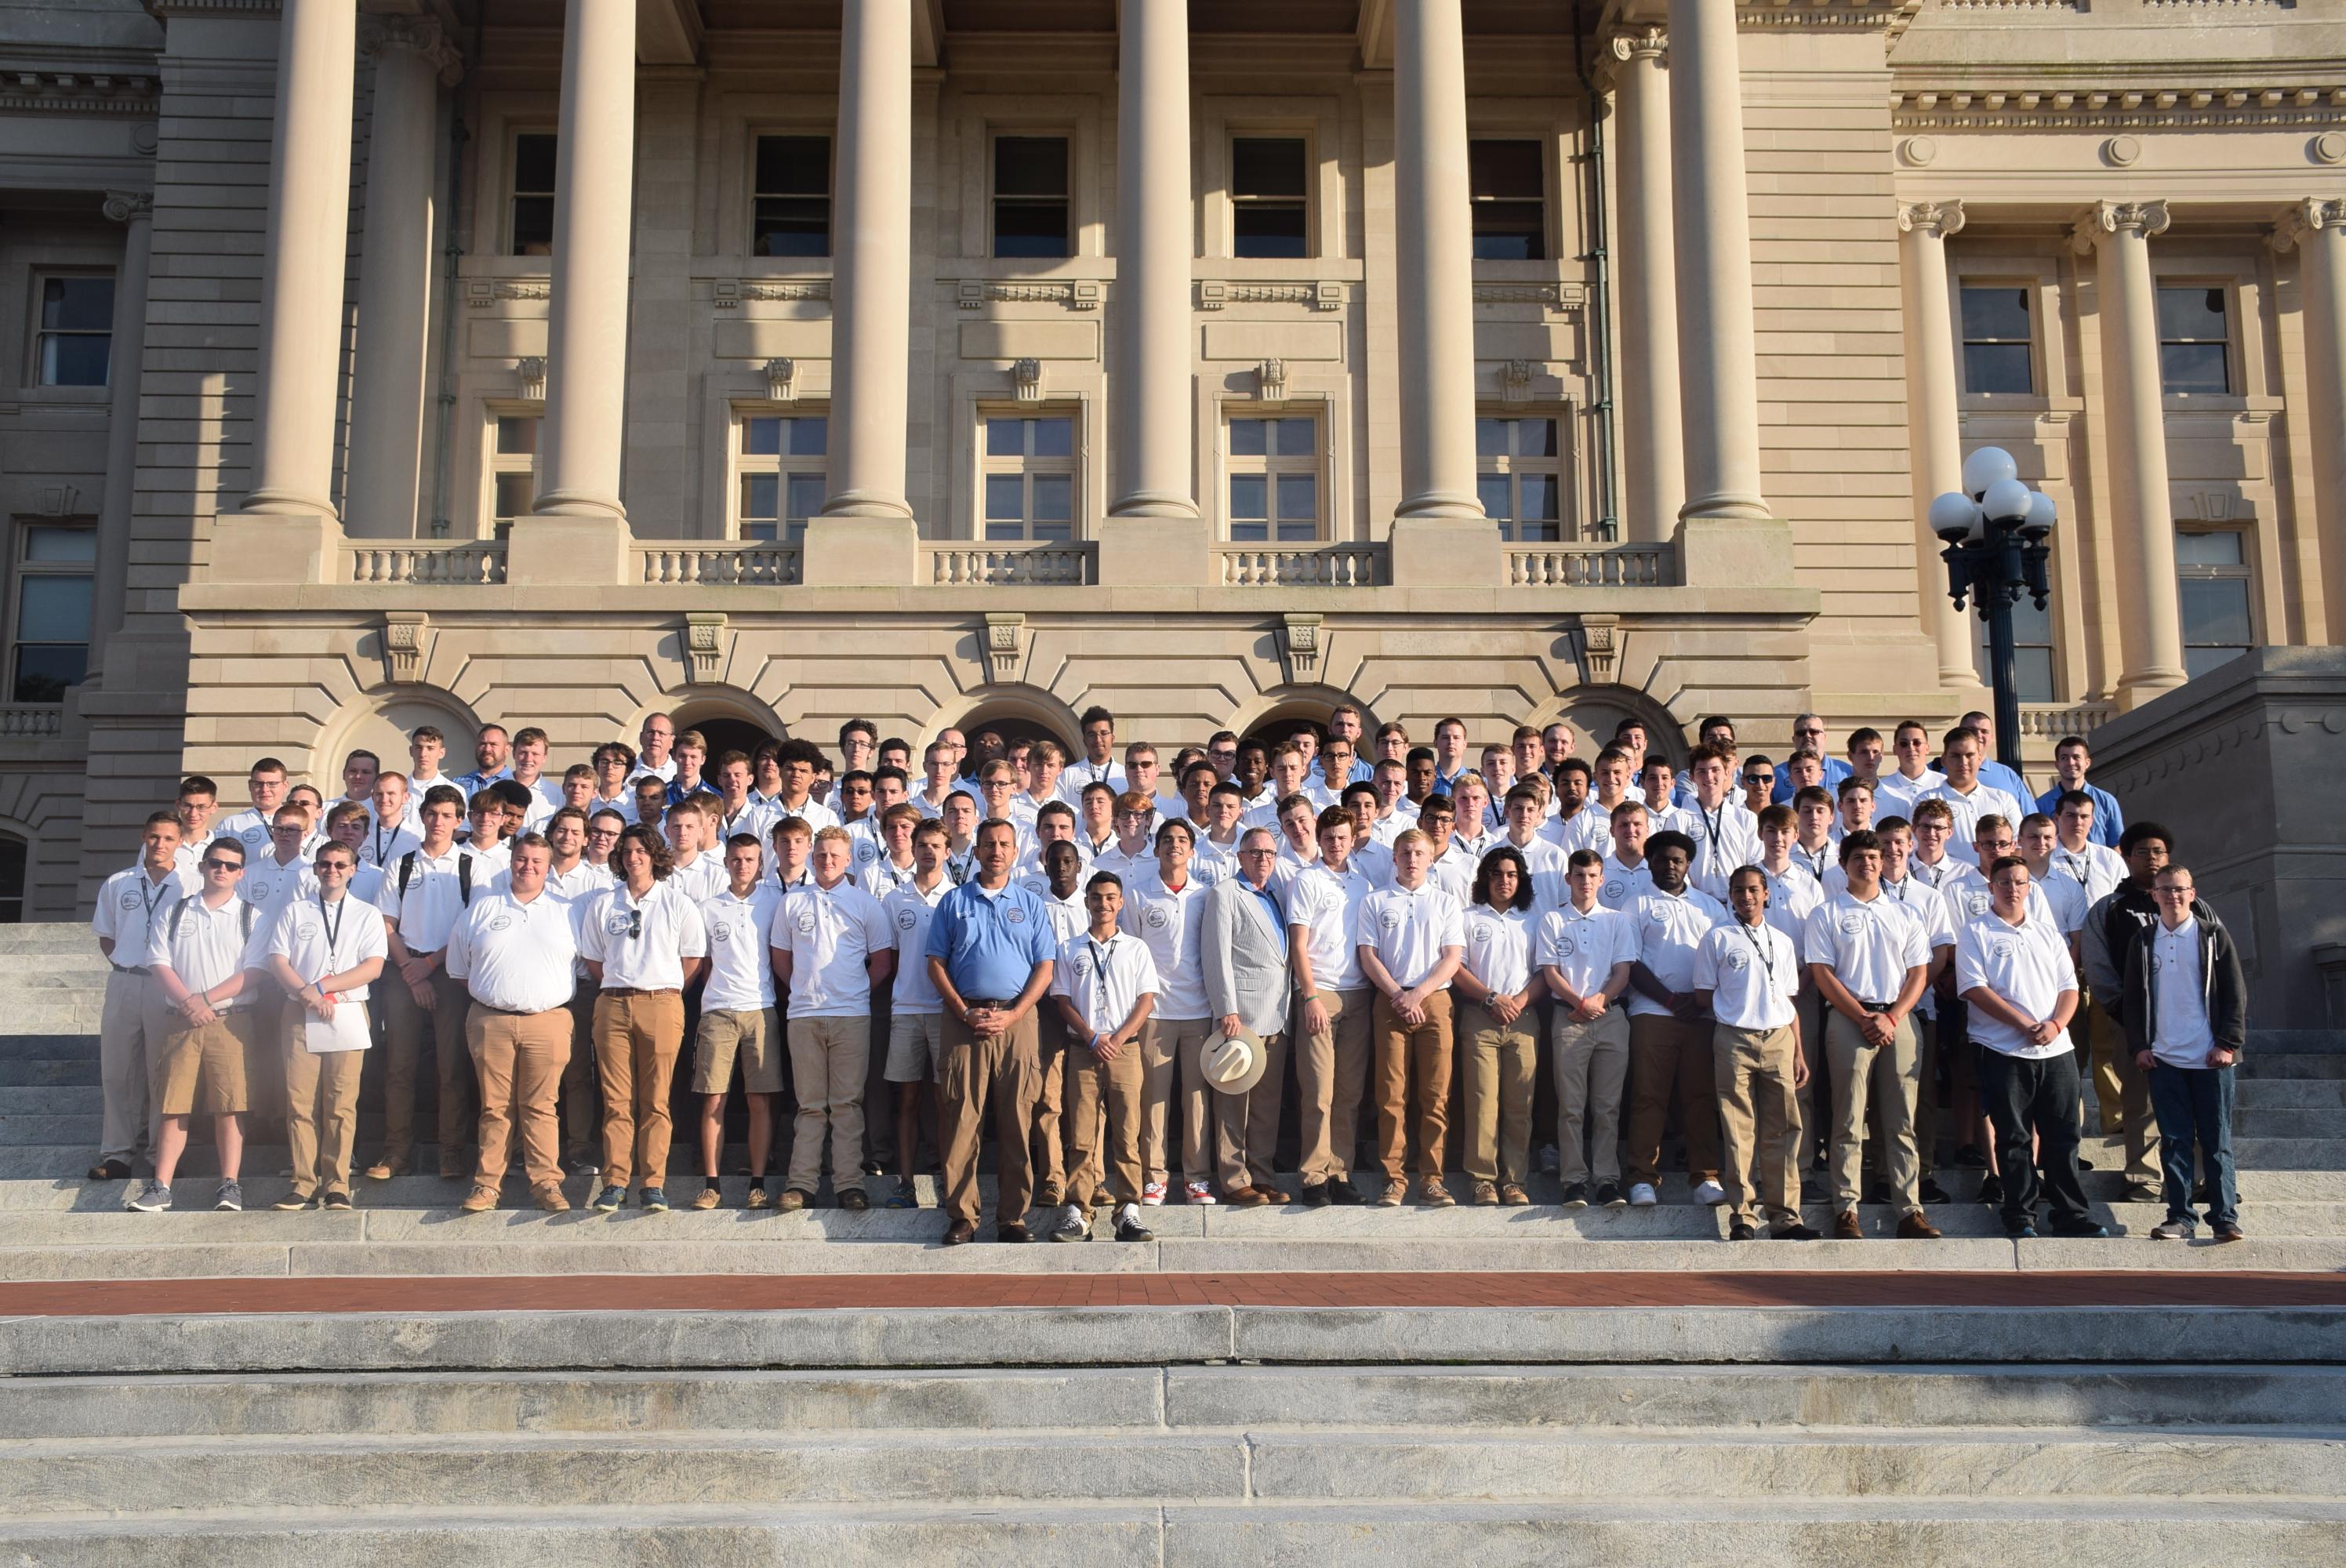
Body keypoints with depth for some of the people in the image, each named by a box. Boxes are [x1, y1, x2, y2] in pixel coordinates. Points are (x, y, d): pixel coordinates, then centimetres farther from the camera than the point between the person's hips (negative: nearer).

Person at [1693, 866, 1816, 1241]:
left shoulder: (1782, 942, 17)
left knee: (1783, 1128, 0)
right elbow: (1703, 997, 6)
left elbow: (1790, 1002, 17)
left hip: (1779, 1039, 3)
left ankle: (1784, 1215, 4)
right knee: (1739, 1130, -3)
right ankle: (1741, 1217, 0)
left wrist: (1799, 1051, 11)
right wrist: (1736, 1009, -2)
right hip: (1735, 1039, -3)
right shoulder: (1717, 939, 6)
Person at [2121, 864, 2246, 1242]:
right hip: (2163, 1058, 2)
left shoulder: (2214, 936, 2)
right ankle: (2181, 1217, 7)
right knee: (2174, 1140, 3)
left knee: (2216, 1140, 0)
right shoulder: (2143, 941, 9)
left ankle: (2225, 1217, 3)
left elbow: (2235, 993, 1)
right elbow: (2133, 998, 11)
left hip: (2210, 1057, -2)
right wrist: (2138, 1046, 2)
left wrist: (2229, 1043, -6)